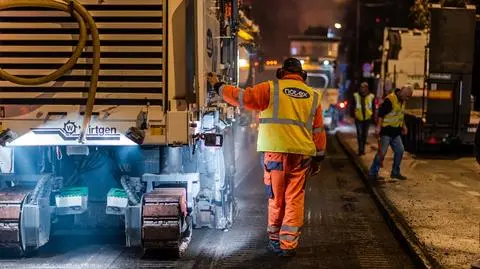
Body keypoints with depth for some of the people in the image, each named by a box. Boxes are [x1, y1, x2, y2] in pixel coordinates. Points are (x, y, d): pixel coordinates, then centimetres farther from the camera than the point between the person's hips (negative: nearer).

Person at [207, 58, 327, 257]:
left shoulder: (271, 89, 1)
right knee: (294, 198, 6)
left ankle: (275, 238, 24)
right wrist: (318, 158, 20)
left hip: (276, 151, -2)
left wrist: (218, 86, 7)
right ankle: (289, 243, 5)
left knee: (276, 197, 10)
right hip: (302, 153, 2)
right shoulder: (313, 96, 13)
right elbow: (318, 130, 14)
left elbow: (242, 97, -5)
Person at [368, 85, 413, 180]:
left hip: (396, 132, 9)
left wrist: (403, 126, 20)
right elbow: (381, 113, -23)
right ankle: (373, 173, 1)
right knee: (382, 152, -7)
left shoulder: (402, 101, 10)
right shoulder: (390, 99, -18)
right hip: (386, 130, -9)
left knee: (400, 150, 9)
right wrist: (378, 127, -29)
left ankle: (395, 172, 22)